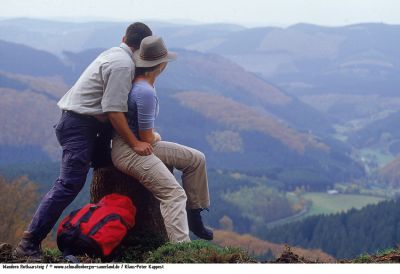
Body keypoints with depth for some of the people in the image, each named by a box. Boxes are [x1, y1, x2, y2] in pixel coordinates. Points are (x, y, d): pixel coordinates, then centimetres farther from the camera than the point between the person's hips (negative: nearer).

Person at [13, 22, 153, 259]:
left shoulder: (115, 54, 14)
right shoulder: (123, 65, -16)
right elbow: (114, 110, -21)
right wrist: (134, 143, -16)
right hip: (81, 125, -11)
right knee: (70, 184, -15)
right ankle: (29, 243, -17)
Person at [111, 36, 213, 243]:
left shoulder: (139, 82, 7)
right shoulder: (146, 93, -24)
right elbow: (147, 137, -17)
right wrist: (156, 137, 5)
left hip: (141, 145, 11)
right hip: (128, 151, -11)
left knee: (196, 159, 11)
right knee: (174, 193, -25)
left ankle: (193, 216, 17)